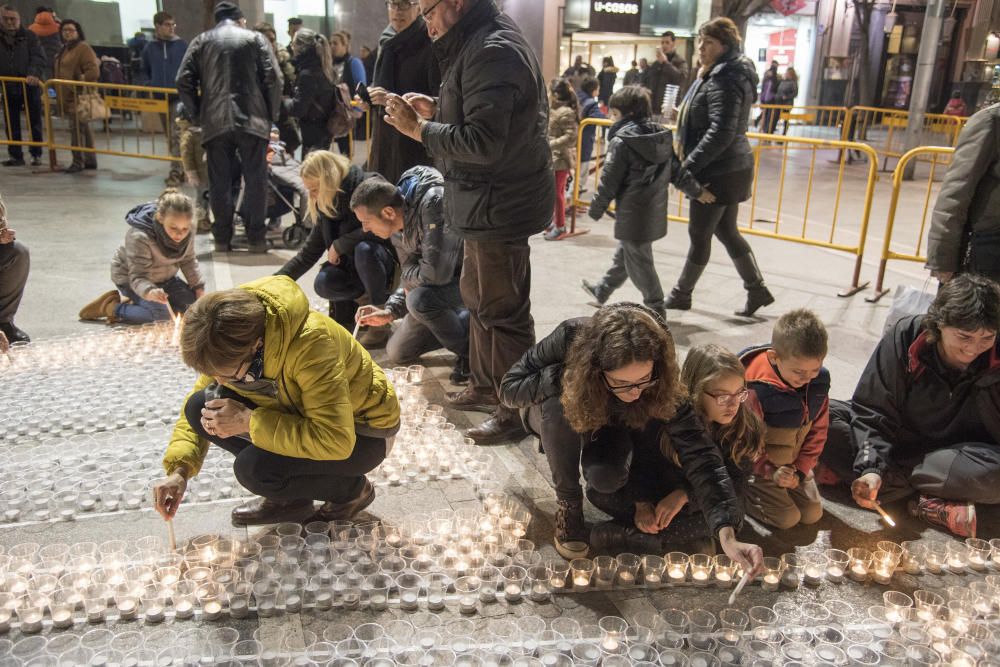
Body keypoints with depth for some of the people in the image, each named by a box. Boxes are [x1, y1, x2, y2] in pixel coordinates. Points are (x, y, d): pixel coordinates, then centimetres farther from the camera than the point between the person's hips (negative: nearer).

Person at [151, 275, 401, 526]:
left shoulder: (311, 343, -36)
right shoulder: (231, 340, -15)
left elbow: (335, 440, -38)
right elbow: (196, 405, 0)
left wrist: (249, 421, -34)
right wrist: (179, 471, -15)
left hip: (361, 432, -7)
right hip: (303, 413, 7)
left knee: (254, 469, -29)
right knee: (200, 407, -12)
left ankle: (351, 490, -1)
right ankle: (292, 498, 3)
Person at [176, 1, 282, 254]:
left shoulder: (201, 41, 13)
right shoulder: (255, 39, 9)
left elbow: (184, 81, 6)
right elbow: (273, 79, 0)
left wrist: (197, 114, 13)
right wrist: (271, 115, 7)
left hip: (215, 122, 2)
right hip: (252, 119, -1)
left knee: (220, 182, 7)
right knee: (255, 179, 3)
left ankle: (222, 238, 10)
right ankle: (255, 238, 3)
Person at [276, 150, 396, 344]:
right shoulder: (325, 207, 3)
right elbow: (308, 254, 6)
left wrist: (339, 244, -20)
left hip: (388, 259, -5)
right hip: (353, 267, 5)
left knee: (364, 249, -37)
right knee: (323, 284, -25)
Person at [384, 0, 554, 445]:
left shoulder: (493, 52, -19)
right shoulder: (480, 45, 15)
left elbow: (482, 142, -26)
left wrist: (419, 128, -16)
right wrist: (437, 111, 6)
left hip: (500, 205, -11)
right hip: (487, 202, 11)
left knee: (501, 311, -1)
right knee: (477, 297, 21)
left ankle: (517, 411, 12)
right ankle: (485, 386, 36)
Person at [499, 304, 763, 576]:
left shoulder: (660, 384, -34)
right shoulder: (571, 338, -38)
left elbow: (699, 454, -39)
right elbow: (509, 387, -27)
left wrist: (726, 533, -49)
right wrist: (568, 376, -41)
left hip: (606, 423, 2)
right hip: (554, 417, -1)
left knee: (604, 475, -30)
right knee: (558, 406, -37)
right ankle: (568, 503, -15)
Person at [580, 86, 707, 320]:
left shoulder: (622, 140, -15)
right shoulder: (661, 136, 7)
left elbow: (609, 180, -13)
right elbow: (677, 170, 7)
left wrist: (596, 209, -3)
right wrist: (697, 191, 14)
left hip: (633, 212, -9)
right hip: (655, 210, 9)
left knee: (638, 259, 2)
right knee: (623, 253, 22)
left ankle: (655, 307, 8)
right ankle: (602, 290, 40)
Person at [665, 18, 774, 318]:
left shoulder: (724, 81, -19)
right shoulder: (717, 74, 13)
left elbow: (721, 133, -27)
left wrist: (688, 165, -25)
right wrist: (683, 116, 13)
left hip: (718, 172, -10)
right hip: (728, 169, 10)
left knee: (699, 234, 3)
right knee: (727, 231, 16)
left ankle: (681, 296, 17)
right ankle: (757, 290, 24)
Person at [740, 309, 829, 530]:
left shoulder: (819, 381, -12)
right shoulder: (756, 389, -32)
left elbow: (818, 430, 0)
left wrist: (801, 469, -6)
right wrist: (770, 472, -26)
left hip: (794, 464, 6)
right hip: (760, 465, -6)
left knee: (813, 513, 5)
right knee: (787, 518, -9)